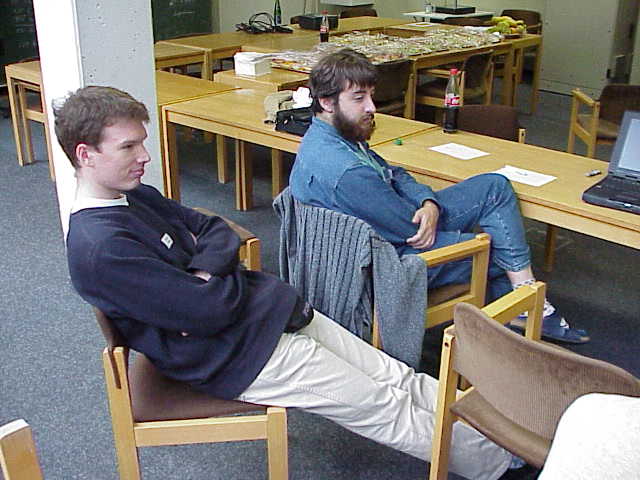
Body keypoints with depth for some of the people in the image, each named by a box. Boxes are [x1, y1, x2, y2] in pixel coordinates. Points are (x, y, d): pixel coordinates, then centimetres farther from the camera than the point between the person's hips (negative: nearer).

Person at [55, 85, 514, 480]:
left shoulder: (134, 196, 7)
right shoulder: (100, 248, -23)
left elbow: (215, 229, 12)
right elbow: (209, 312, -25)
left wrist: (205, 272, -11)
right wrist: (229, 279, -2)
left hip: (270, 310, 9)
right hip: (241, 355, -9)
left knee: (399, 378, 8)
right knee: (390, 410, 0)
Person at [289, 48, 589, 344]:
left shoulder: (326, 137, -1)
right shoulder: (346, 172, -34)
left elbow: (392, 174, 8)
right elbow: (412, 231, -25)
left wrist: (429, 203, -10)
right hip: (395, 259, -9)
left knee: (495, 186, 11)